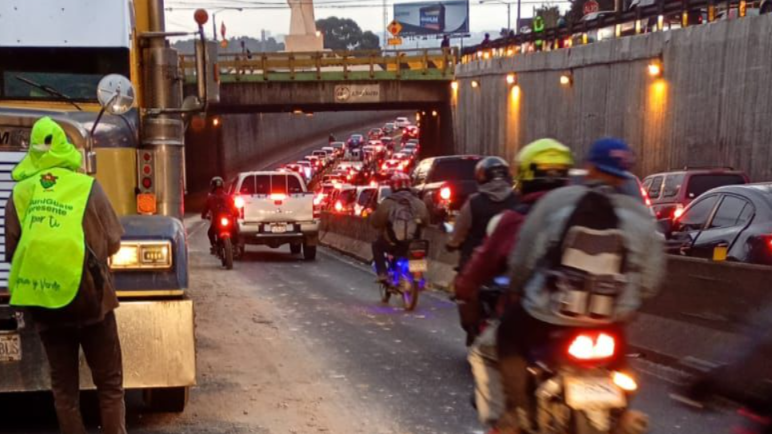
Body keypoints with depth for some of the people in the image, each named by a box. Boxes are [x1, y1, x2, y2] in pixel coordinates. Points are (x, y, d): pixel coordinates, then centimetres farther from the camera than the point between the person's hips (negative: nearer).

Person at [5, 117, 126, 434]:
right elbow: (112, 242, 3)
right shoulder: (88, 187, -3)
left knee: (64, 387, 12)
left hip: (41, 300, 2)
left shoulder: (19, 193, 2)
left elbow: (11, 251, 7)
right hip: (88, 294, -2)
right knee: (109, 384, 8)